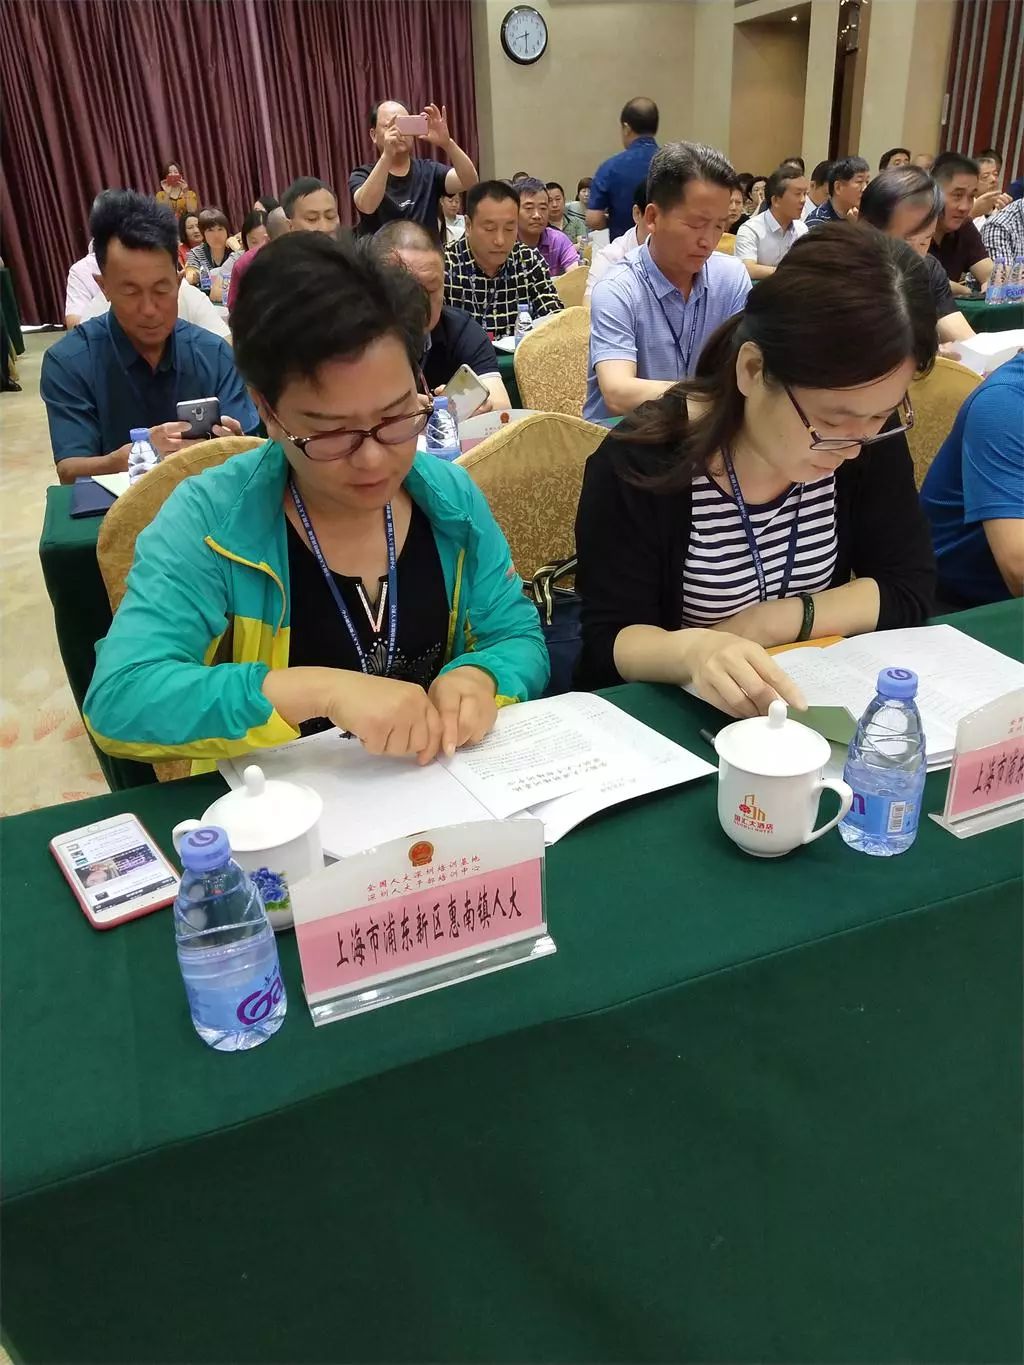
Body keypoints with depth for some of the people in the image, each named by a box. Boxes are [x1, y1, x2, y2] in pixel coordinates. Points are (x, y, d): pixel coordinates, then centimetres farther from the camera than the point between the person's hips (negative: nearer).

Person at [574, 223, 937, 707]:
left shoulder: (872, 438, -7)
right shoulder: (637, 466, -19)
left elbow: (909, 591, -4)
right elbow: (608, 641, -15)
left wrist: (766, 622, -16)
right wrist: (691, 650, -35)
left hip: (817, 705, 3)